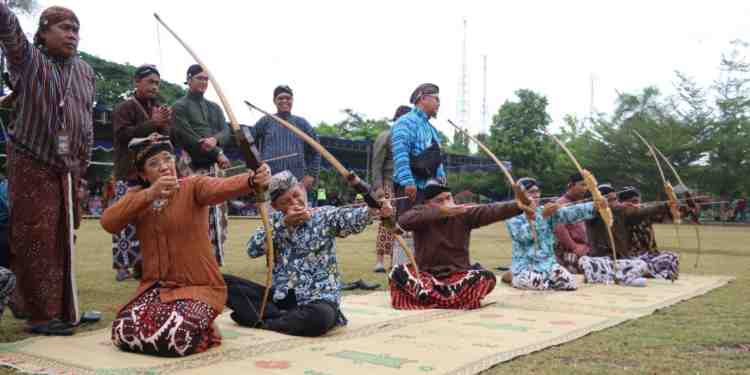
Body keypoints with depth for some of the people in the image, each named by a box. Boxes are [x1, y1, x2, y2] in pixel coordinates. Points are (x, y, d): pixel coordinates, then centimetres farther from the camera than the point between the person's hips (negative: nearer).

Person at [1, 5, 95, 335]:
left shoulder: (86, 72, 12)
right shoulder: (27, 59, -1)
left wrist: (83, 166, 14)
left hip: (67, 170, 5)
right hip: (31, 165, -5)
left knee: (61, 239, 8)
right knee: (35, 240, -2)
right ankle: (41, 313, 7)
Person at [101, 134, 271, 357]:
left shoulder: (193, 187, -8)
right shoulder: (137, 196, 5)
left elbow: (221, 187, -31)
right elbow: (108, 223, -14)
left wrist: (253, 180, -54)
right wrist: (150, 194, -27)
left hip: (198, 287, -5)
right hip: (155, 287, 5)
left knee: (174, 336, -29)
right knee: (123, 333, -17)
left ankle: (202, 333, 6)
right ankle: (188, 329, 10)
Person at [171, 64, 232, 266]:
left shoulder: (215, 108, 22)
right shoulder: (180, 107, 4)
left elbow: (227, 133, 9)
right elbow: (188, 138, -8)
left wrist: (215, 139, -15)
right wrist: (217, 155, -11)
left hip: (215, 165, 6)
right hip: (192, 165, -6)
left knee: (217, 212, 2)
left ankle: (216, 260, 7)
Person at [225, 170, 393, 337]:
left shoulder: (325, 216, -1)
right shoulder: (275, 220, 10)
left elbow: (353, 217, -23)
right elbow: (252, 250, -5)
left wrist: (374, 210, -45)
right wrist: (284, 223, -13)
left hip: (317, 298, -3)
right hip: (279, 296, 4)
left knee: (321, 316, -39)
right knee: (226, 282, -10)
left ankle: (262, 321, -16)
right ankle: (283, 317, -22)